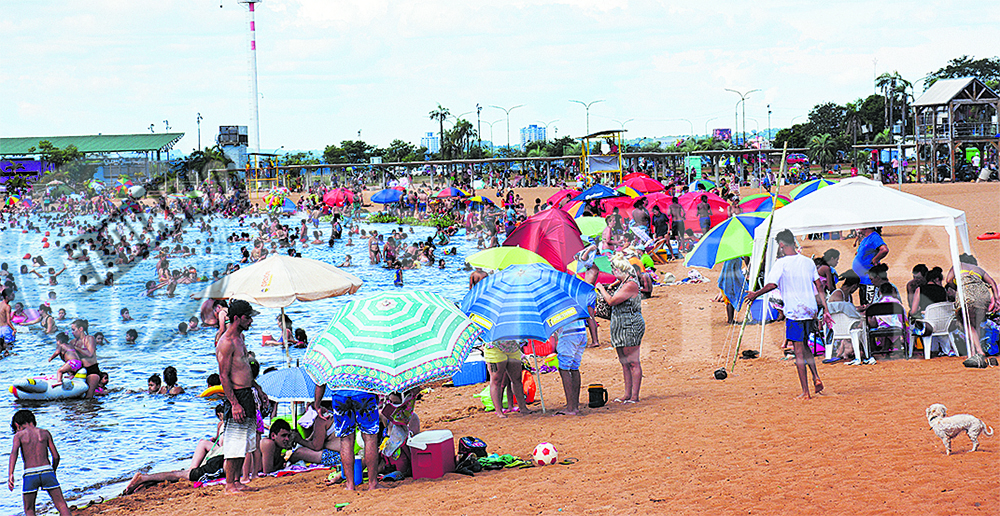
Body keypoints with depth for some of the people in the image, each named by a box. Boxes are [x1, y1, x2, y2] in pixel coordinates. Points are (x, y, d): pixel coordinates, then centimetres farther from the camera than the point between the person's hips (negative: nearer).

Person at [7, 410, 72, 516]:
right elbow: (56, 456, 12)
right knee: (62, 506, 2)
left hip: (30, 475, -1)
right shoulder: (45, 433, 14)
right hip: (47, 471, 1)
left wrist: (10, 475, -22)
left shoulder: (19, 435, 7)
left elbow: (14, 452, -12)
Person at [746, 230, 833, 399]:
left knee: (799, 351, -1)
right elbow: (819, 288, 11)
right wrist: (825, 310, 14)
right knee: (804, 345, 23)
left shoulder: (781, 263, -9)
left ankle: (805, 392, -1)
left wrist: (755, 294, -5)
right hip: (810, 309, 6)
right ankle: (816, 377, 7)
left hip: (794, 312, -6)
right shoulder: (808, 262, 9)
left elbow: (772, 284, -20)